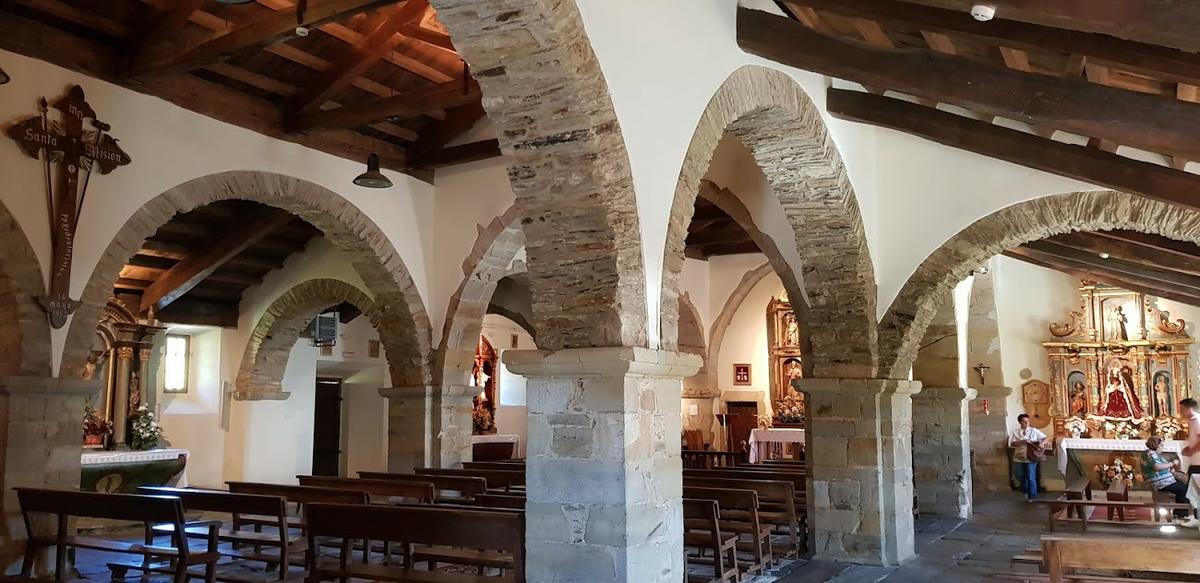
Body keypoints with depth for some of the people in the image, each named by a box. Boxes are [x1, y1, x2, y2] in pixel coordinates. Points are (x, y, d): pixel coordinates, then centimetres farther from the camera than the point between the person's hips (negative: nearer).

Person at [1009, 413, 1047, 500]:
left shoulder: (1034, 430, 1)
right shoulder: (1016, 432, 3)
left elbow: (1044, 438, 3)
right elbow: (1011, 443, -4)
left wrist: (1042, 443, -17)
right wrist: (1022, 442, -16)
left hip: (1031, 457, -2)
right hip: (1020, 457, 2)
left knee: (1031, 477, -6)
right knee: (1023, 476, 13)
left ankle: (1032, 496, 4)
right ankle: (1025, 492, 33)